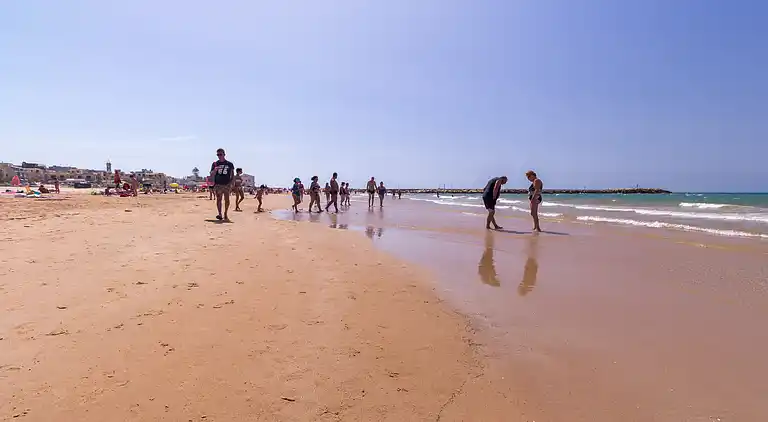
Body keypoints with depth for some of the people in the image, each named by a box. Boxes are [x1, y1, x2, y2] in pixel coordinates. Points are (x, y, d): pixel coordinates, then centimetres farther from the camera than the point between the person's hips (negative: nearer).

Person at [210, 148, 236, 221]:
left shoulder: (230, 164, 6)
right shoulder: (215, 164, 8)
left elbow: (232, 175, 8)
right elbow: (211, 175, 4)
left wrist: (232, 184, -3)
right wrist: (215, 170, -15)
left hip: (227, 184, -1)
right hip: (218, 184, 1)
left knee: (227, 199, -4)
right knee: (219, 199, -1)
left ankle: (226, 214, 7)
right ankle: (220, 214, 2)